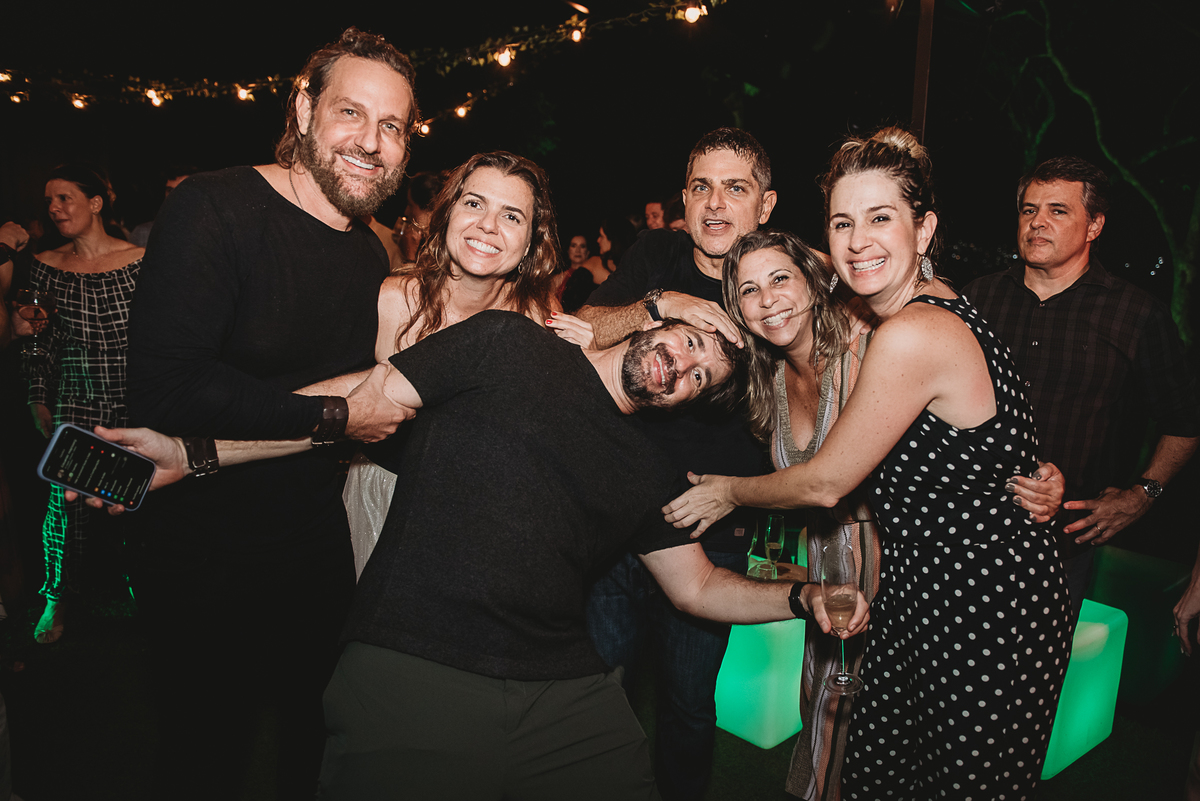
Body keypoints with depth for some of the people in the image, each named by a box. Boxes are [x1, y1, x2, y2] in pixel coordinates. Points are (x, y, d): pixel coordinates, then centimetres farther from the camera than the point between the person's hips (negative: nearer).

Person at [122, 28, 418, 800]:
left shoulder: (372, 255, 6)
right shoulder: (215, 208, -17)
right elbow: (165, 383, -28)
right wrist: (334, 417, -22)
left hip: (316, 547, 6)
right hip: (206, 554, -6)